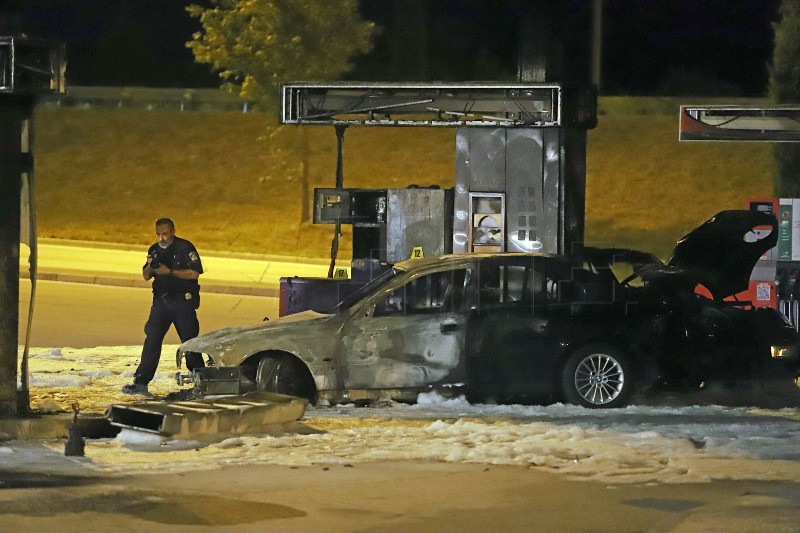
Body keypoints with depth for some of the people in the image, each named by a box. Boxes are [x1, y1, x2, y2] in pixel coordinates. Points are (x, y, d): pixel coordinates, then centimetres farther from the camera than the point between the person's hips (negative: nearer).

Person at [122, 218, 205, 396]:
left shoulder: (185, 248, -8)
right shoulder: (155, 250, 10)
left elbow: (194, 273, -15)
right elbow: (146, 276, 13)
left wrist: (169, 271, -21)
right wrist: (150, 267, -10)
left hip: (183, 302, -5)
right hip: (161, 301, 5)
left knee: (190, 341, 2)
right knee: (152, 340, -4)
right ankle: (141, 383, -6)